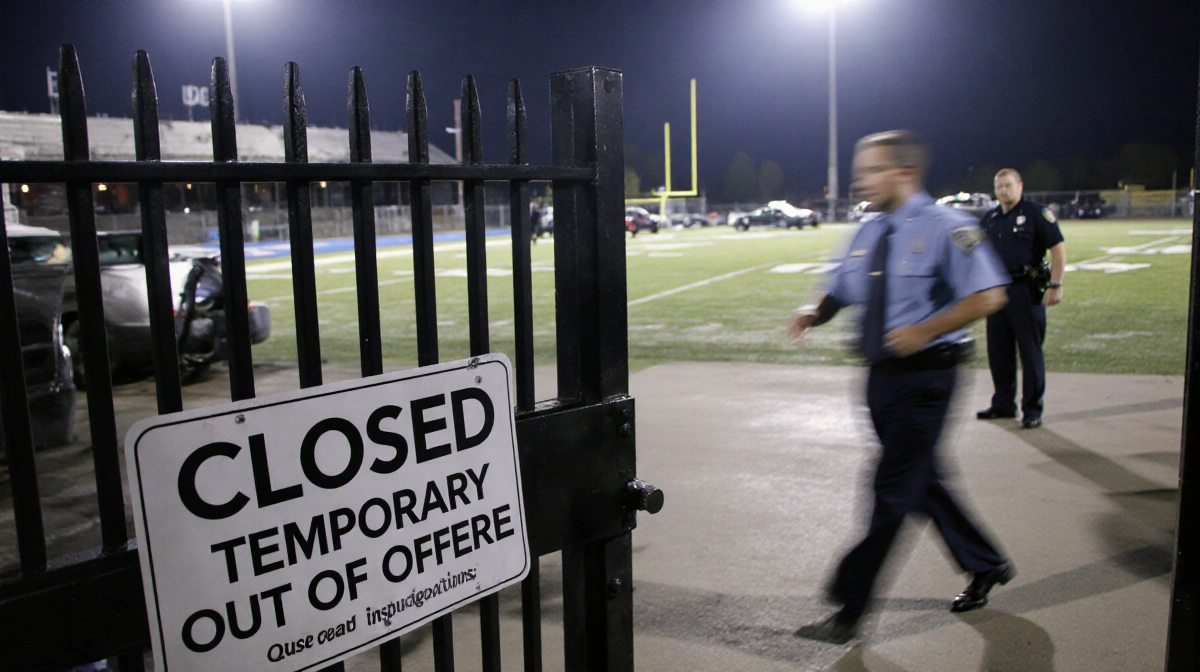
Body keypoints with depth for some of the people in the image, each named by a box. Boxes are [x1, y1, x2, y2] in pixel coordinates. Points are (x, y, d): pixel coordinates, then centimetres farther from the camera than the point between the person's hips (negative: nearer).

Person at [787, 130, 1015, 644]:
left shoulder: (945, 228, -11)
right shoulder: (867, 233, 9)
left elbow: (988, 295, -16)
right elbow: (838, 291, 16)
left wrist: (925, 331, -25)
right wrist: (811, 312, -6)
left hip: (923, 376, -8)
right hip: (882, 374, 8)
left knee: (893, 491, -2)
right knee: (922, 482, 19)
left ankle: (849, 610, 7)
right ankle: (986, 567, 41)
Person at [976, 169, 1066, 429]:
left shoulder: (1036, 213, -4)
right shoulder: (990, 218, 13)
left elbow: (1058, 248, -8)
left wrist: (1055, 285, -16)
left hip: (1026, 291, -6)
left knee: (1030, 351, -1)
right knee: (998, 351, 10)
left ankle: (1032, 410, 6)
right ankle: (1003, 404, 23)